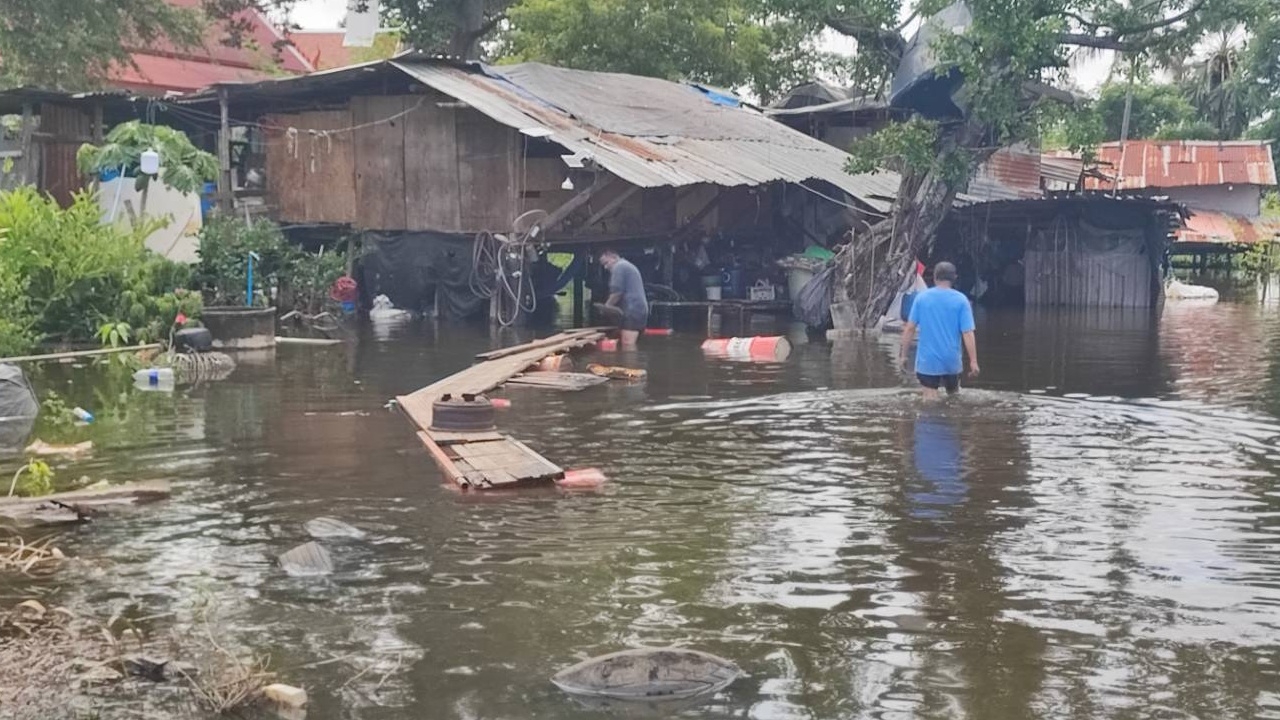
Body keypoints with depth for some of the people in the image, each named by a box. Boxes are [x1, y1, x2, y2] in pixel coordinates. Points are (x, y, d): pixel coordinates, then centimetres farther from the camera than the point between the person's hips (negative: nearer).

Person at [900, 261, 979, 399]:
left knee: (931, 399, 2)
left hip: (928, 360, -1)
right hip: (952, 360, 1)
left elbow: (910, 328, -3)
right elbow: (967, 333, -11)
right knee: (953, 396, 21)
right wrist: (973, 361, -8)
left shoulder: (922, 297, -3)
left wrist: (905, 355, 5)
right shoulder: (961, 300, -5)